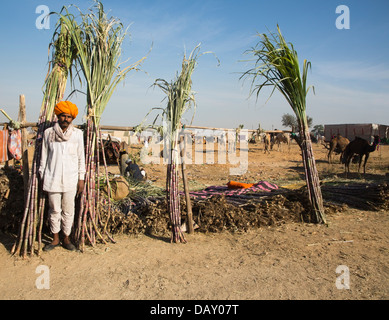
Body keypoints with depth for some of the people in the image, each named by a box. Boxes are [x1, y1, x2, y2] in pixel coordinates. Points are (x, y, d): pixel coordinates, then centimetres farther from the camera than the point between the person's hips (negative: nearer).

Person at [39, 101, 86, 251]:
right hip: (52, 178, 1)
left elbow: (81, 157, 3)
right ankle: (55, 239, 25)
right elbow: (44, 156, 8)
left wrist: (81, 179, 1)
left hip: (70, 179, 0)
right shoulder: (48, 133, 2)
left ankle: (66, 238, 24)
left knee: (68, 210, 7)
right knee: (54, 210, 9)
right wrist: (42, 176, 7)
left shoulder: (77, 133, 1)